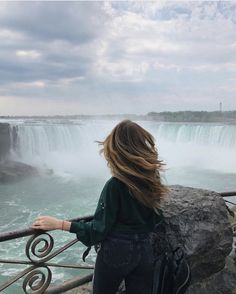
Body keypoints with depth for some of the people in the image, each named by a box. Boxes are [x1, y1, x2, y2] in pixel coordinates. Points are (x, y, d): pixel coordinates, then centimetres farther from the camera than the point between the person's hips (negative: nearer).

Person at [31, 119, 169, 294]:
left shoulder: (115, 185, -22)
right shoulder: (152, 180, -4)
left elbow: (99, 229, -18)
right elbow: (155, 220, 8)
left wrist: (58, 224, -14)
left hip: (116, 253, -4)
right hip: (145, 251, 5)